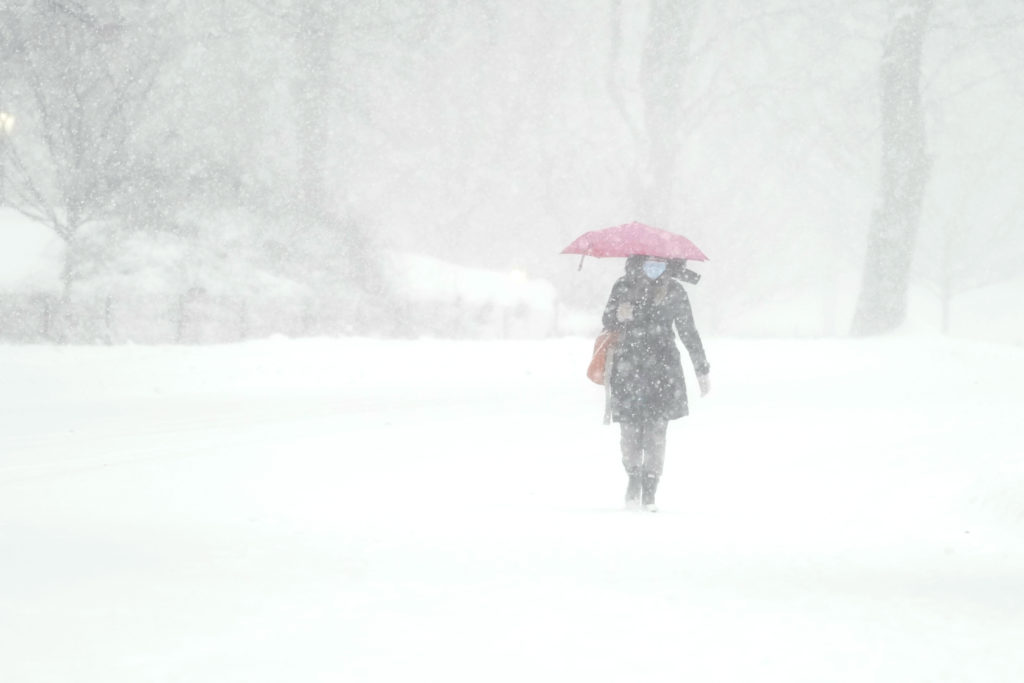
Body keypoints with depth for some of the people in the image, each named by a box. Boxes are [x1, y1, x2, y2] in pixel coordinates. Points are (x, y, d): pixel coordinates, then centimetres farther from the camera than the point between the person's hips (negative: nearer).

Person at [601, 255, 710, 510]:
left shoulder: (674, 292, 5)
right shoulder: (624, 286, 5)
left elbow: (689, 333, 12)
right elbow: (607, 322, 12)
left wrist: (702, 370, 15)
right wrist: (618, 316, -12)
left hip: (662, 368, 0)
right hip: (628, 369, 0)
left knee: (656, 430, -6)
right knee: (630, 430, -3)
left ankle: (649, 492, 2)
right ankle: (633, 476, 23)